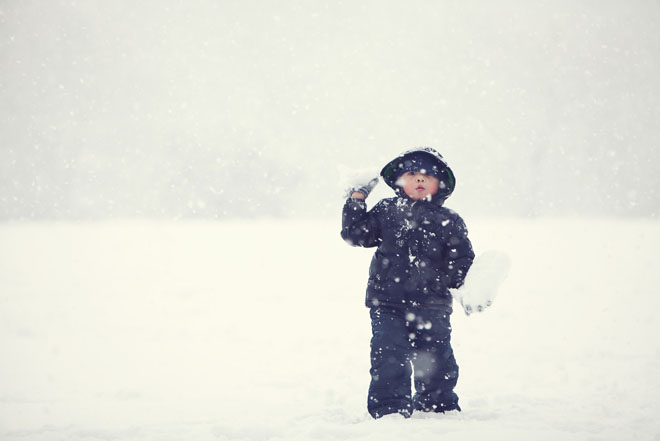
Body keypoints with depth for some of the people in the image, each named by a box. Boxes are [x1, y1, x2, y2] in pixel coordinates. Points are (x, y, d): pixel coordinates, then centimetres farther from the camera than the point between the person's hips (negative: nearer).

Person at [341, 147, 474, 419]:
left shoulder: (449, 222, 4)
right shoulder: (386, 211, 8)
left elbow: (462, 261, 4)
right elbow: (355, 234, 8)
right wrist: (356, 201, 1)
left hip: (431, 306, 0)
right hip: (388, 304, 0)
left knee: (436, 357, 6)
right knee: (389, 355, -5)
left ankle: (439, 405, 23)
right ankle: (390, 406, 4)